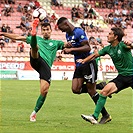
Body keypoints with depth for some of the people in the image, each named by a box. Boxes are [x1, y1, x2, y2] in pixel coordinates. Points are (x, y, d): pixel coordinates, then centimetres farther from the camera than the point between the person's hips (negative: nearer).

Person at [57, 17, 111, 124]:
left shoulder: (78, 32, -16)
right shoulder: (68, 35, 13)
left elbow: (87, 48, -24)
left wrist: (71, 49, -26)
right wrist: (67, 50, 3)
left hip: (88, 63, -9)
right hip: (79, 65, 9)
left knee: (91, 90, -6)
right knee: (76, 89, -3)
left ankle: (106, 115, 4)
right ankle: (100, 87, 13)